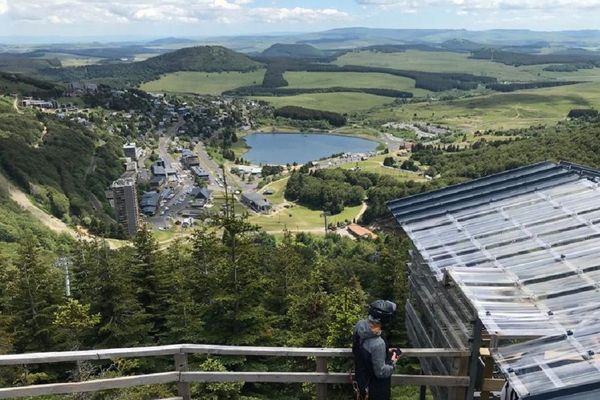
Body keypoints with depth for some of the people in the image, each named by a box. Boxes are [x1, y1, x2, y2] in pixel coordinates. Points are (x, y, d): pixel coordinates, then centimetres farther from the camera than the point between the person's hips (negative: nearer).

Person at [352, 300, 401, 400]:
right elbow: (381, 372, -26)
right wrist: (392, 362, -9)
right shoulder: (378, 343, -38)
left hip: (361, 379, 7)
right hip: (375, 389, -7)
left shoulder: (359, 326, -15)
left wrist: (386, 352, 5)